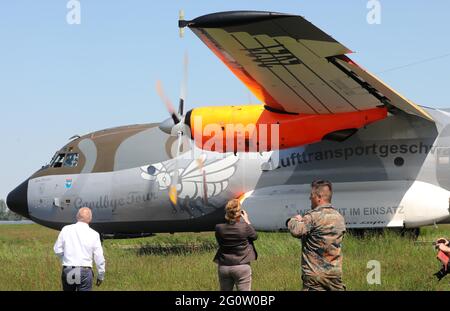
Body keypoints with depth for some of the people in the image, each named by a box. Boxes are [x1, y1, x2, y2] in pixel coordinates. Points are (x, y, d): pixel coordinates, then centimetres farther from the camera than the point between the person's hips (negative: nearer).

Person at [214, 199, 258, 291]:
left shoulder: (219, 228, -8)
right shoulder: (245, 227, -14)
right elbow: (254, 236, 5)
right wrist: (247, 221, 15)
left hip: (224, 267, 3)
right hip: (242, 266, -3)